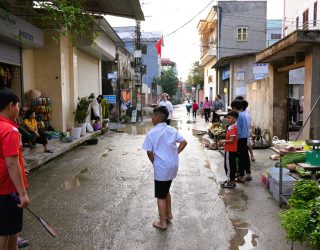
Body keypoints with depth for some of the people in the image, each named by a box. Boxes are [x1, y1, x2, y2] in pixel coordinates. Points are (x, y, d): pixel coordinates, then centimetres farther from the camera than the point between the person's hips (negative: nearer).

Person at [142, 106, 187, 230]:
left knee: (160, 196, 7)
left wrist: (154, 162, 6)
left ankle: (162, 223, 16)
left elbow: (149, 152, -12)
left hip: (161, 168, -6)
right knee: (166, 191, 26)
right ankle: (168, 214, 39)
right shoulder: (172, 130, 3)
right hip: (173, 165, 6)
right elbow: (184, 142, -1)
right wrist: (175, 154, 5)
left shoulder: (152, 133, -12)